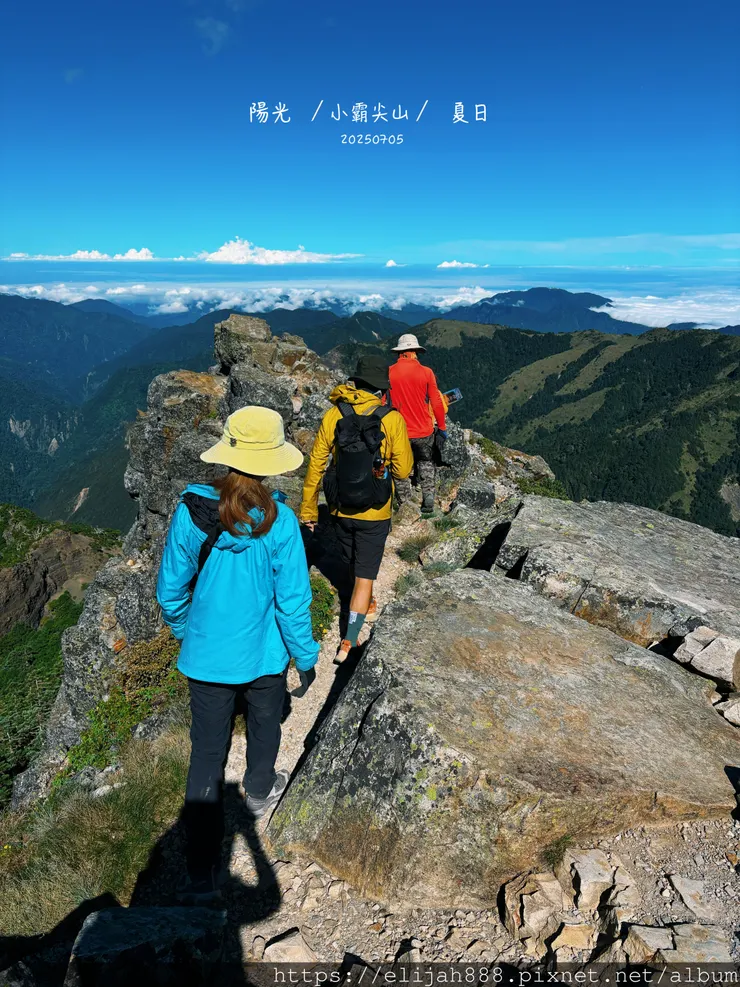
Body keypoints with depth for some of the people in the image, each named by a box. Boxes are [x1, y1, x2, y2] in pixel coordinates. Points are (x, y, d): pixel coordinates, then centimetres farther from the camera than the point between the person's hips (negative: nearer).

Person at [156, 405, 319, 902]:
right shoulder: (279, 522, -21)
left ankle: (202, 873, 19)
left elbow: (171, 589, -4)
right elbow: (293, 601, -15)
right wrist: (306, 656, 1)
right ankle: (260, 793, 54)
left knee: (207, 757, 12)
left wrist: (184, 630, 16)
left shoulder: (191, 512, -15)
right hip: (265, 654, -1)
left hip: (207, 654, 1)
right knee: (264, 726, 27)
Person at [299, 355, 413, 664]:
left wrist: (308, 509, 5)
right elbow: (403, 470, -12)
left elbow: (315, 465, -5)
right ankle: (348, 643, 8)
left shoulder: (333, 416, -8)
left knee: (352, 565, 26)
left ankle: (364, 604, 52)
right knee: (364, 577, 8)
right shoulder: (392, 419, -15)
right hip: (374, 514, -3)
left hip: (340, 510, 3)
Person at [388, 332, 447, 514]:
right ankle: (428, 502, 19)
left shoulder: (388, 373, -8)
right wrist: (442, 427, 6)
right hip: (424, 431, 0)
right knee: (426, 464, 21)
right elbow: (437, 403, -5)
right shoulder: (426, 372, -9)